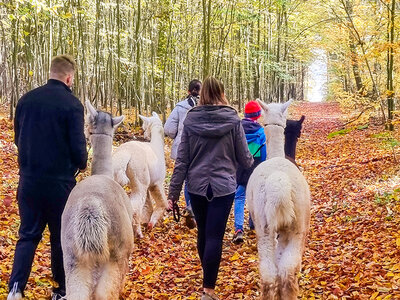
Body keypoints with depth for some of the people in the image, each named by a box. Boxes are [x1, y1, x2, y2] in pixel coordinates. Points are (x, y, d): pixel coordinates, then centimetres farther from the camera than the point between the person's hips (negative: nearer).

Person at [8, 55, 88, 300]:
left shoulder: (26, 99, 2)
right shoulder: (72, 104, -13)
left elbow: (18, 138, 11)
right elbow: (78, 145, -13)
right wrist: (81, 164, 9)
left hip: (29, 180, 4)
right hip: (60, 181, -4)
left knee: (28, 235, 13)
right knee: (61, 236, 12)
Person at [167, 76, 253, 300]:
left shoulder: (191, 120, -3)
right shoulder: (232, 120, -7)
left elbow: (182, 160, -2)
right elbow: (244, 158, -2)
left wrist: (173, 193, 2)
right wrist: (251, 161, 23)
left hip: (197, 187, 3)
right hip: (223, 187, -3)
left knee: (203, 234, 18)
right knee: (214, 237, -2)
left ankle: (208, 280, 37)